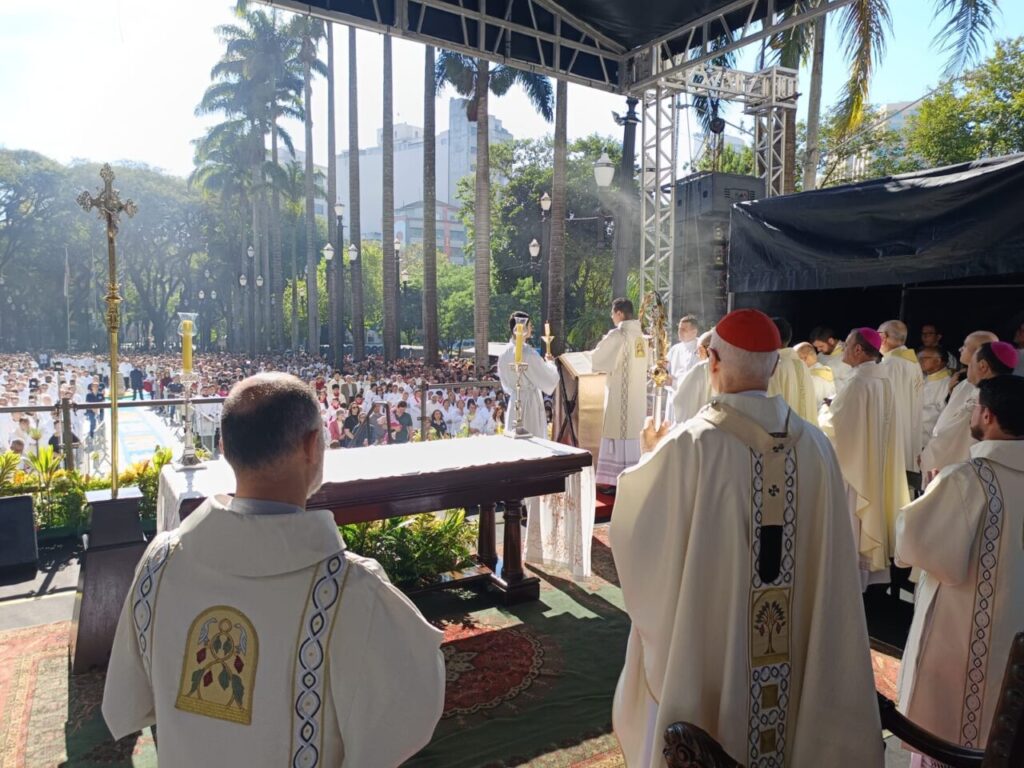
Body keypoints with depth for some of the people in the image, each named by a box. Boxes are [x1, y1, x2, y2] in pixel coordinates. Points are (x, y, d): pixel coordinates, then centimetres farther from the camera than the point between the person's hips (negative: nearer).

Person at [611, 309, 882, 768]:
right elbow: (831, 558, 2)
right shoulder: (815, 445, -7)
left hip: (706, 640, -4)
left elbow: (636, 528, -8)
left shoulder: (691, 445, -21)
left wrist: (653, 456, 7)